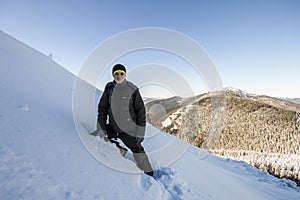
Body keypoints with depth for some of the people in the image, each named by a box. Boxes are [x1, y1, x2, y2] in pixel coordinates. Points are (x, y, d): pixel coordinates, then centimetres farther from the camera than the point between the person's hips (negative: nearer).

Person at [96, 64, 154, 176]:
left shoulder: (132, 89, -12)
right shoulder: (109, 89, -1)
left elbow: (141, 111, -9)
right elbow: (102, 108, 6)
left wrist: (140, 132, -11)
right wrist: (101, 128, 1)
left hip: (129, 130, -3)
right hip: (112, 129, 4)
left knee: (138, 151, 8)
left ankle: (148, 173, 27)